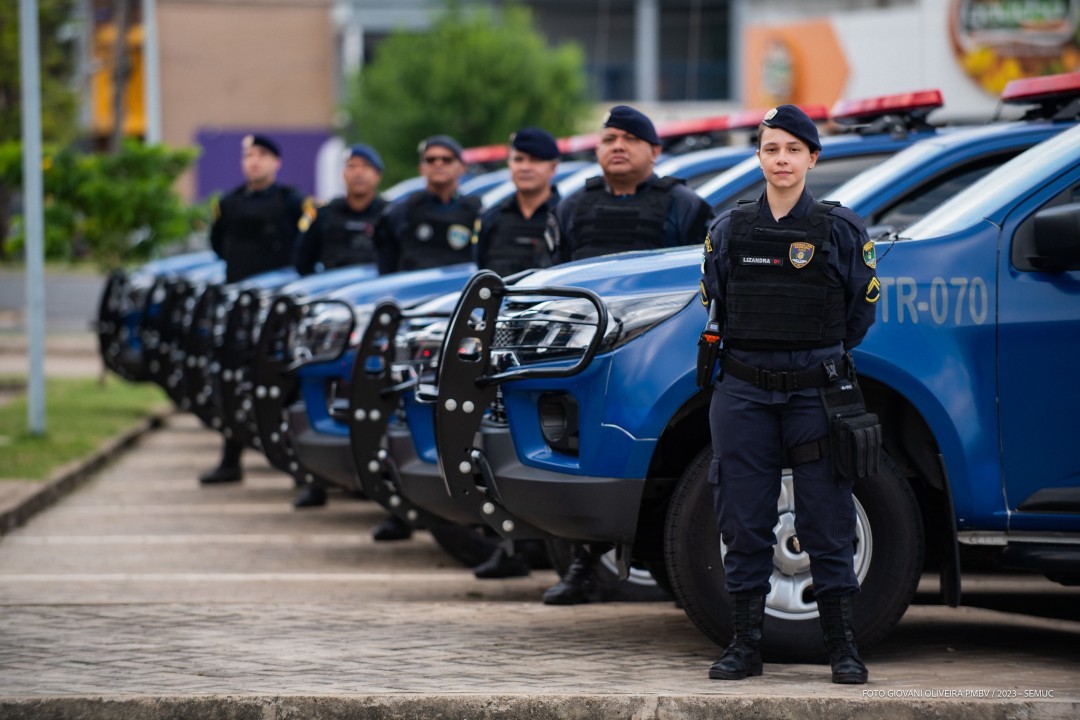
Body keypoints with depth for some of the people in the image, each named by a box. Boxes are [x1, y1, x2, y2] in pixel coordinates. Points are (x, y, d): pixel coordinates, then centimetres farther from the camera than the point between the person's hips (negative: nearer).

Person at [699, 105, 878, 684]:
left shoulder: (839, 229, 1)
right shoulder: (728, 229, 6)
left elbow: (862, 306, 9)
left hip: (815, 391, -2)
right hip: (743, 393, 2)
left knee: (827, 522, -1)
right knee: (744, 523, 3)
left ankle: (843, 646, 6)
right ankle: (746, 645, 10)